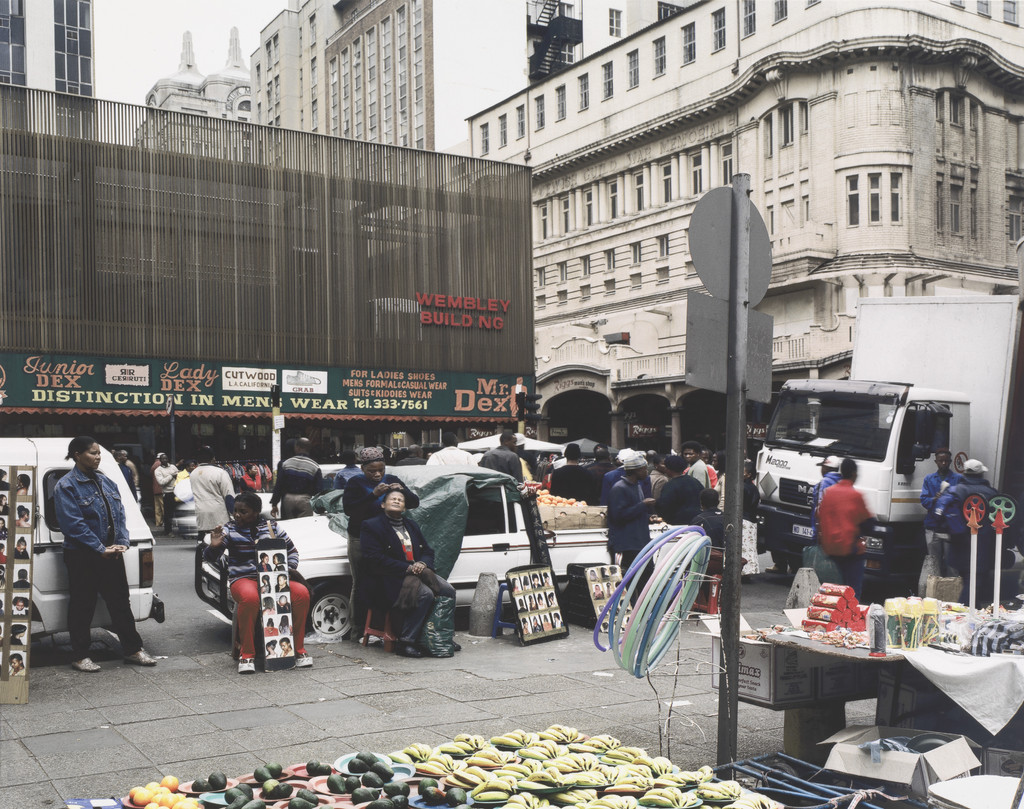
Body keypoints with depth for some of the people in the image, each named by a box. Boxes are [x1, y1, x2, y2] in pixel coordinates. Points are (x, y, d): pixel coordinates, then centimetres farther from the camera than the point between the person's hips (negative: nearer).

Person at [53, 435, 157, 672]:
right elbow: (73, 524, -16)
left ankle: (133, 650, 19)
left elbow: (120, 515, 12)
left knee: (120, 602, 11)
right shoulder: (66, 486, -9)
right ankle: (80, 656, 14)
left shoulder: (106, 482, 12)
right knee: (82, 606, 3)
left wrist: (122, 543, -4)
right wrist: (100, 549, -18)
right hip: (82, 557, -6)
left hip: (111, 554, 6)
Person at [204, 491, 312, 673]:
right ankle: (247, 654, -24)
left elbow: (292, 550, 19)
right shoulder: (229, 529, 6)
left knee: (302, 593, -25)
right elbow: (210, 557, -1)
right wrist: (214, 547, -24)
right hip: (243, 579, -3)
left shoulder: (271, 527, 11)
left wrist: (290, 568, 0)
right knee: (250, 597, -40)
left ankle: (299, 649, -9)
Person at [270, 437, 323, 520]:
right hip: (304, 500, -2)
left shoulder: (285, 464, 1)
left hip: (287, 499, 2)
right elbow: (319, 489, -6)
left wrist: (274, 504, 6)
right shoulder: (315, 467, -4)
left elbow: (278, 486, 1)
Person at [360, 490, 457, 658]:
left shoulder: (411, 526, 22)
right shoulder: (371, 526, -2)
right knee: (425, 594, -31)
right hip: (387, 580, -8)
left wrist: (423, 564, -6)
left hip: (416, 572, 8)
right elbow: (375, 559, -14)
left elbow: (428, 551, 20)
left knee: (448, 591, -11)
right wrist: (408, 568, -19)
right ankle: (405, 643, -23)